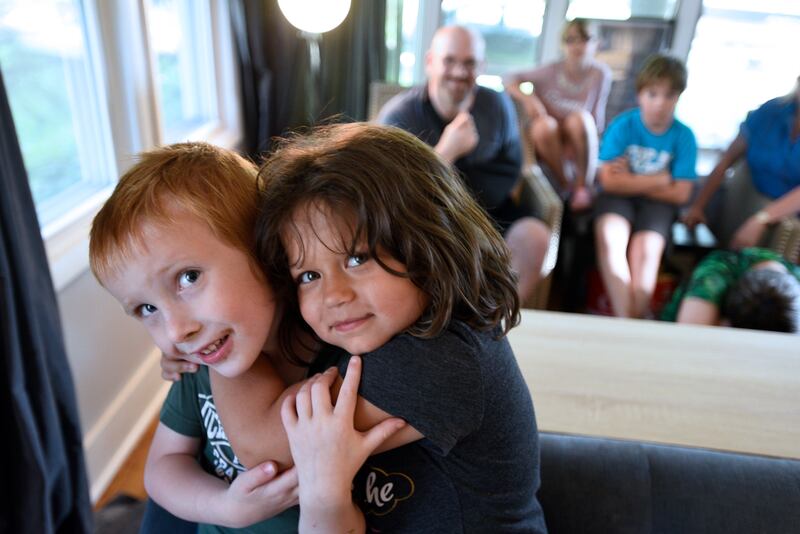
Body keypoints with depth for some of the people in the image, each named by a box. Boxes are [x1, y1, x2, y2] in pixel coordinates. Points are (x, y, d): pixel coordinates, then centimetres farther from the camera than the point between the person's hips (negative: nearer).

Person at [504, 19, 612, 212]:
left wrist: (575, 145, -16)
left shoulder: (601, 74, -7)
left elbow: (597, 118, -3)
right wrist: (527, 98, -23)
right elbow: (508, 78, -5)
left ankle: (583, 186, -21)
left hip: (579, 143, 0)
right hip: (550, 144, 0)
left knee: (579, 118, -33)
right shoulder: (552, 71, -7)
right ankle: (564, 184, -18)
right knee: (544, 124, -34)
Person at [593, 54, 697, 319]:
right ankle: (624, 320, -33)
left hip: (657, 201, 1)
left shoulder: (684, 136, -3)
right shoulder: (622, 125, -6)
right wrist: (659, 180, -8)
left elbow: (680, 193, -4)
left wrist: (632, 181, -6)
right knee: (609, 235, -32)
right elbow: (609, 181, -13)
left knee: (646, 248, -29)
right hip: (617, 197, -1)